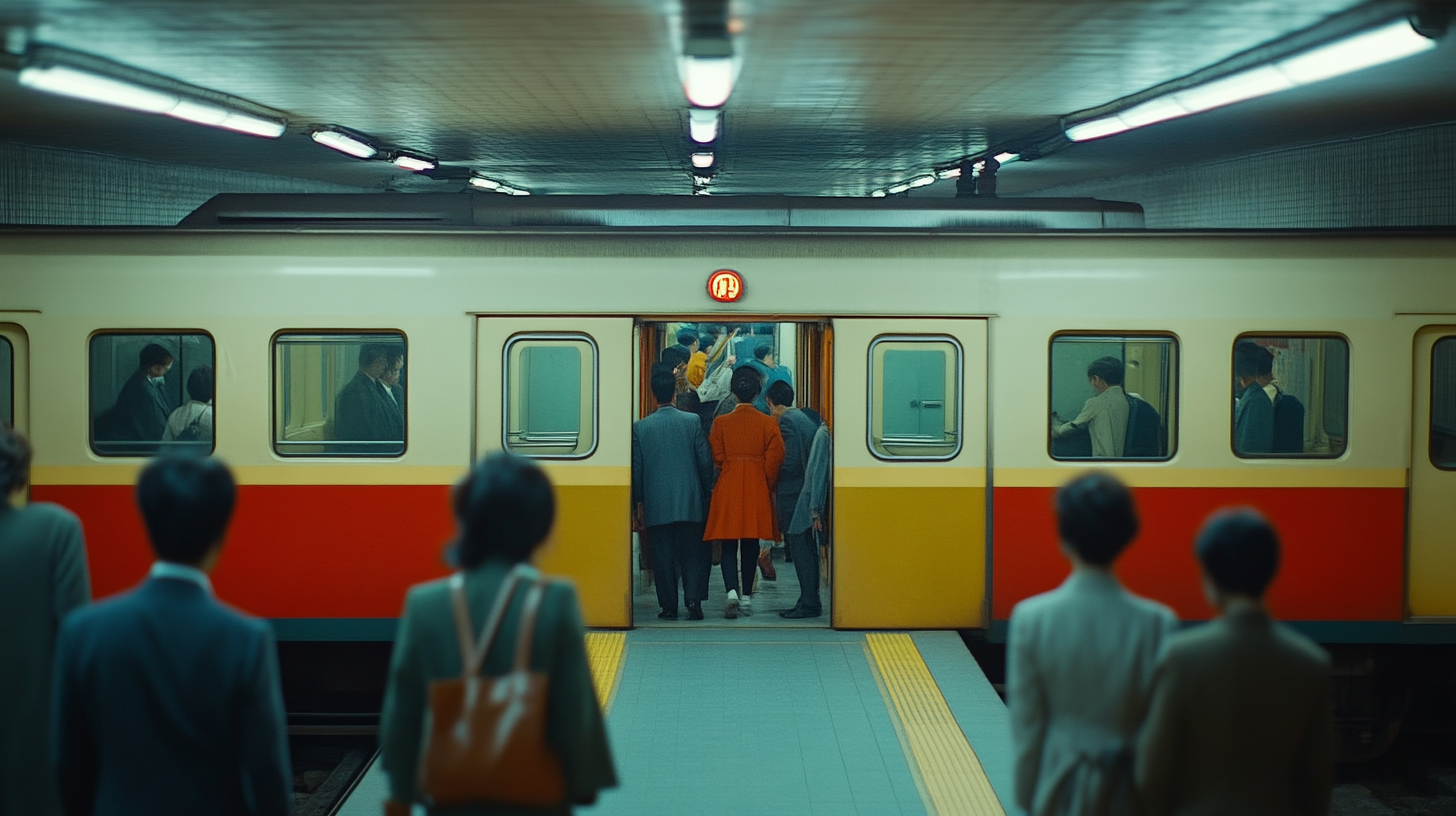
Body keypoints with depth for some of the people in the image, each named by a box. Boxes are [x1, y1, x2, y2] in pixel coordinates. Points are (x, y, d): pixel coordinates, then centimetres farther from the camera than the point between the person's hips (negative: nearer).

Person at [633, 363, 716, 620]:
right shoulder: (692, 421, -3)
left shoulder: (640, 427, -2)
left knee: (662, 557, 6)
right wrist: (706, 492, 13)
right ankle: (693, 601, -6)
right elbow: (705, 460, -1)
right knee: (693, 554, 7)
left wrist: (639, 502, 12)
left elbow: (636, 468, 2)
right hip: (690, 502, 0)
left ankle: (669, 607, 7)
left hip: (656, 504, 0)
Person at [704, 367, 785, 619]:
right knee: (751, 544, 11)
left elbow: (716, 459, -2)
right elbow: (775, 460, -5)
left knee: (729, 545, 2)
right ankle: (746, 596, 16)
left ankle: (731, 591, -18)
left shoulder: (721, 423, -4)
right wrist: (768, 486, 9)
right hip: (757, 490, 1)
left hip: (727, 489, -1)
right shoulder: (768, 423, -4)